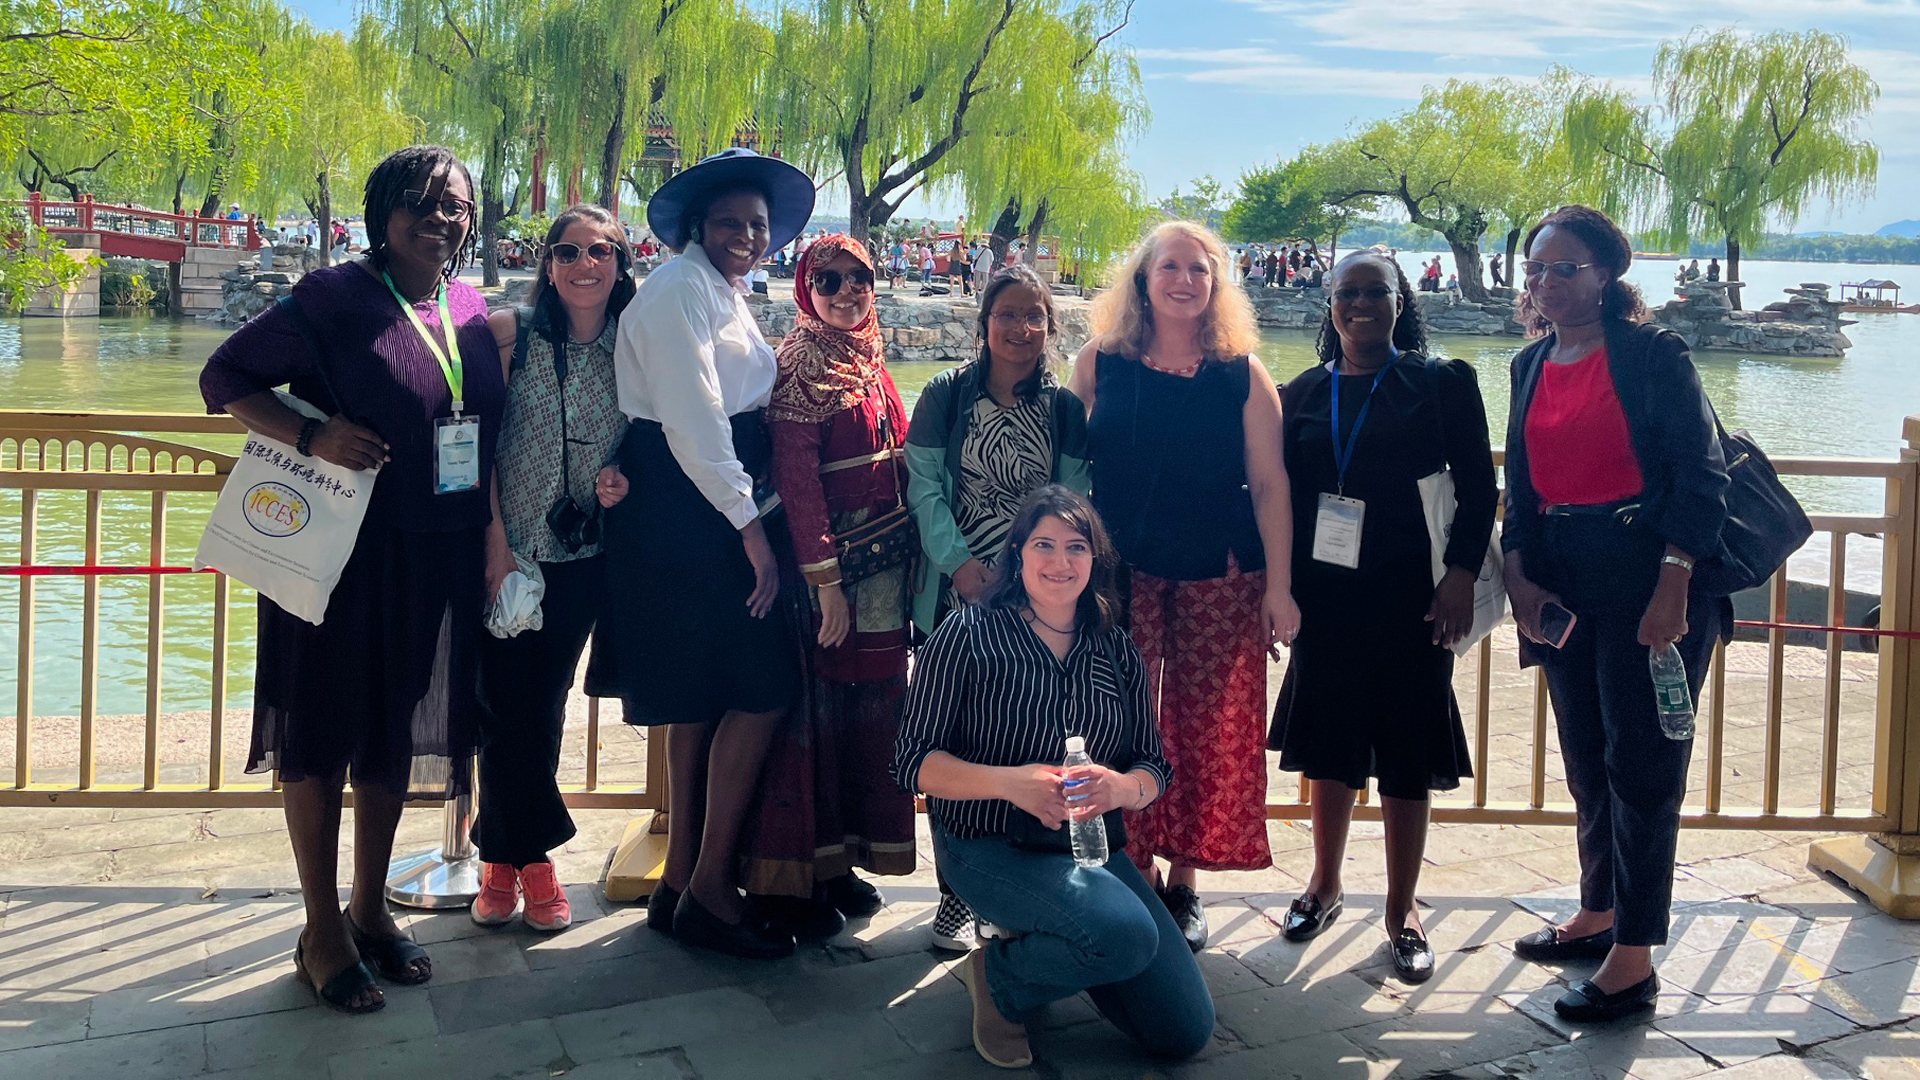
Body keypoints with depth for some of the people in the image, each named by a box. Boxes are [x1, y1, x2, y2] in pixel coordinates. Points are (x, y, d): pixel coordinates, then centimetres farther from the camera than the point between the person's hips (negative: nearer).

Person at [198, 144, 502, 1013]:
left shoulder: (471, 311, 8)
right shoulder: (333, 298, -8)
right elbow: (226, 376, -7)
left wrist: (492, 541, 10)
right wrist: (312, 434, -22)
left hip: (437, 559, 5)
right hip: (344, 550, -5)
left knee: (396, 730, 14)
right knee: (323, 730, 4)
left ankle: (370, 907, 29)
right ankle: (322, 932, 15)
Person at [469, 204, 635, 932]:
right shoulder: (510, 333, -5)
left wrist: (622, 482, -9)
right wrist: (496, 542, -13)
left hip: (581, 560, 3)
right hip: (508, 551, -2)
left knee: (543, 708, 9)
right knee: (506, 706, -1)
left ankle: (505, 855, 24)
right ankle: (530, 856, 15)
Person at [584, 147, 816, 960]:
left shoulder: (726, 296, 20)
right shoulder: (681, 287, -10)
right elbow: (692, 420, -18)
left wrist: (750, 513, 11)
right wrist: (752, 530, -19)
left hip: (716, 511, 10)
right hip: (683, 516, -10)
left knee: (704, 699, 10)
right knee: (762, 688, -10)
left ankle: (683, 882, 17)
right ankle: (709, 886, -3)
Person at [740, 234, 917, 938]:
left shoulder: (869, 357, 13)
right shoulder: (803, 359, -10)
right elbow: (795, 476, -16)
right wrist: (825, 578, -21)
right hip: (828, 560, -8)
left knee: (867, 707, 11)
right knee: (816, 710, -2)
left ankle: (836, 861, 23)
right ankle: (787, 879, 8)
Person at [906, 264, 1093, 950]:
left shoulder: (1065, 408, 8)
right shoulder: (946, 395, 4)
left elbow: (1073, 499, 4)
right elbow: (924, 486, -1)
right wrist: (959, 562, -14)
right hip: (957, 598, -1)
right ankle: (957, 889, 10)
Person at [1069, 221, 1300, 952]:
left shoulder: (1243, 374, 2)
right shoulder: (1099, 365, 3)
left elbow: (1269, 485, 1)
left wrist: (1279, 585, -4)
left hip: (1220, 576, 0)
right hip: (1122, 571, 0)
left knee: (1209, 729, 4)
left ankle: (1183, 882, 18)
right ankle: (1134, 875, 15)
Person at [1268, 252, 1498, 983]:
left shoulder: (1441, 383, 1)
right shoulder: (1303, 395, 9)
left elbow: (1478, 489, -1)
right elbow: (1279, 496, 11)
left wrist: (1462, 575, -11)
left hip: (1410, 598, -2)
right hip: (1325, 595, 3)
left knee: (1405, 756, 3)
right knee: (1329, 747, 10)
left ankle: (1403, 909, 16)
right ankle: (1325, 886, 28)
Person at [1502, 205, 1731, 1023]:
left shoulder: (1652, 355, -9)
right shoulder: (1532, 366, 11)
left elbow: (1700, 474, -13)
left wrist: (1673, 585, -20)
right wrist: (1519, 576, 3)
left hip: (1649, 578, -7)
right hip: (1565, 584, 7)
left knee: (1640, 764, -3)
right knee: (1586, 761, 16)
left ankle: (1633, 961, 3)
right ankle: (1598, 915, 33)